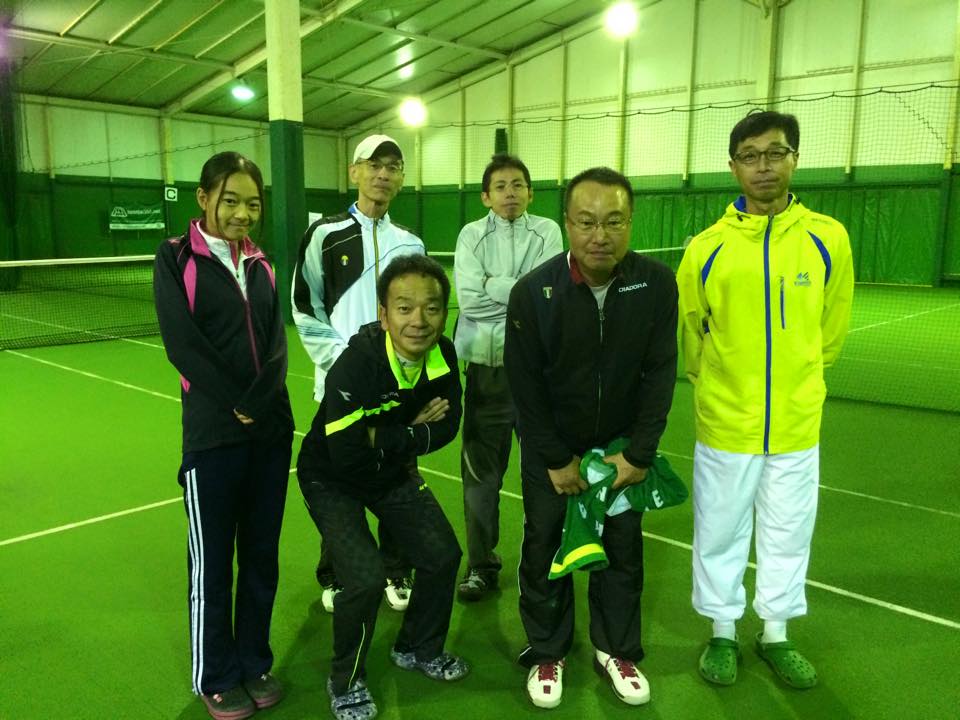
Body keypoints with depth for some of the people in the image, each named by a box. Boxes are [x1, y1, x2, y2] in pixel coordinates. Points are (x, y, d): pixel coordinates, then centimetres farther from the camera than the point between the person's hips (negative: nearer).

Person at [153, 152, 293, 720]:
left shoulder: (261, 264, 10)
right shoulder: (177, 258, -2)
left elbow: (276, 343, 2)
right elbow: (182, 343, -11)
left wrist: (258, 404, -13)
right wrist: (235, 406, -13)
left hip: (272, 430, 4)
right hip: (212, 433, -4)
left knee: (262, 555, 13)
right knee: (212, 561, 8)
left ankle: (255, 664, 30)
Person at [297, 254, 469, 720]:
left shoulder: (442, 354, -16)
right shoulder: (354, 366, -34)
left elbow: (446, 427, -7)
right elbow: (347, 456, -35)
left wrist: (386, 438, -21)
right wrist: (412, 433, -25)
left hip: (394, 474, 6)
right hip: (333, 479, -6)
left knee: (442, 556, 5)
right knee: (367, 577, -19)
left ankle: (419, 648, 35)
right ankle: (346, 681, 11)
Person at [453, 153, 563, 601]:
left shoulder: (547, 232, 3)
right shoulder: (472, 234, 3)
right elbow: (469, 298, -10)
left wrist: (494, 285, -9)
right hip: (487, 367, 1)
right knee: (480, 470, 9)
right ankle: (481, 564, 25)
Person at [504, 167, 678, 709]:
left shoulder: (657, 284, -17)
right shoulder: (533, 291, -22)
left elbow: (660, 373, -10)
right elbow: (526, 385, -14)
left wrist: (639, 454, -10)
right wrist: (556, 460, -11)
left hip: (622, 443, 2)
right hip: (551, 446, -1)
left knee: (623, 546, 9)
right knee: (545, 545, 7)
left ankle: (617, 649, 30)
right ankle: (547, 653, 27)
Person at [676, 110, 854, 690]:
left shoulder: (829, 238, -4)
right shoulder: (707, 246, -7)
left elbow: (832, 326, 10)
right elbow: (687, 328, 6)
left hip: (797, 424, 1)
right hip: (725, 423, -1)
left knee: (788, 533, 15)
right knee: (721, 532, 12)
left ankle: (776, 634, 36)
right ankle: (723, 633, 32)